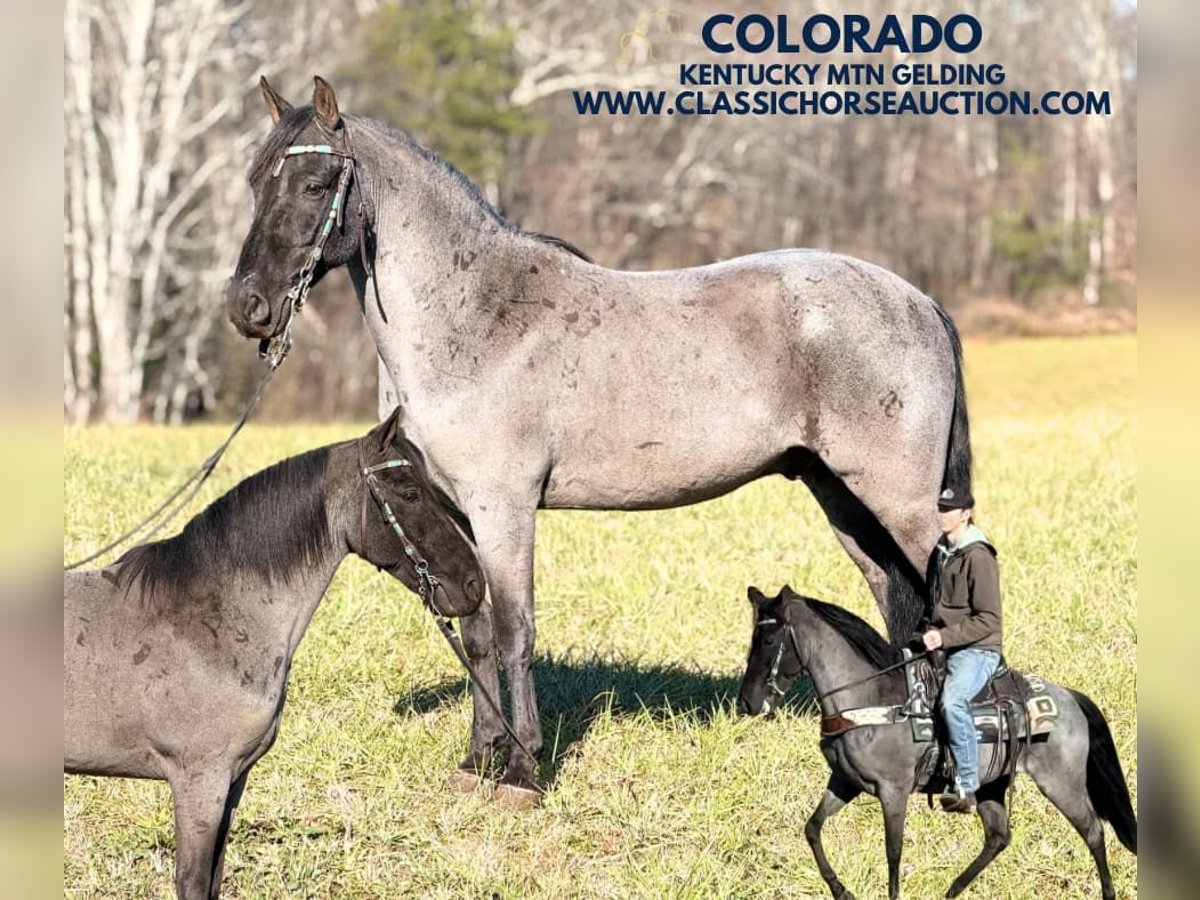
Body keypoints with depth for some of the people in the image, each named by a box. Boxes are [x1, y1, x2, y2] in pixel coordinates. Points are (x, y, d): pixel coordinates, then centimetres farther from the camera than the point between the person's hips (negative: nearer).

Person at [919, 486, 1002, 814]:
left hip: (977, 650, -10)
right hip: (943, 648, 10)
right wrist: (928, 632, 8)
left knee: (952, 701, -33)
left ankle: (967, 787, -31)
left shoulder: (978, 557, -13)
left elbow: (988, 619, -16)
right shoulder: (940, 553, 13)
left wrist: (946, 636, -22)